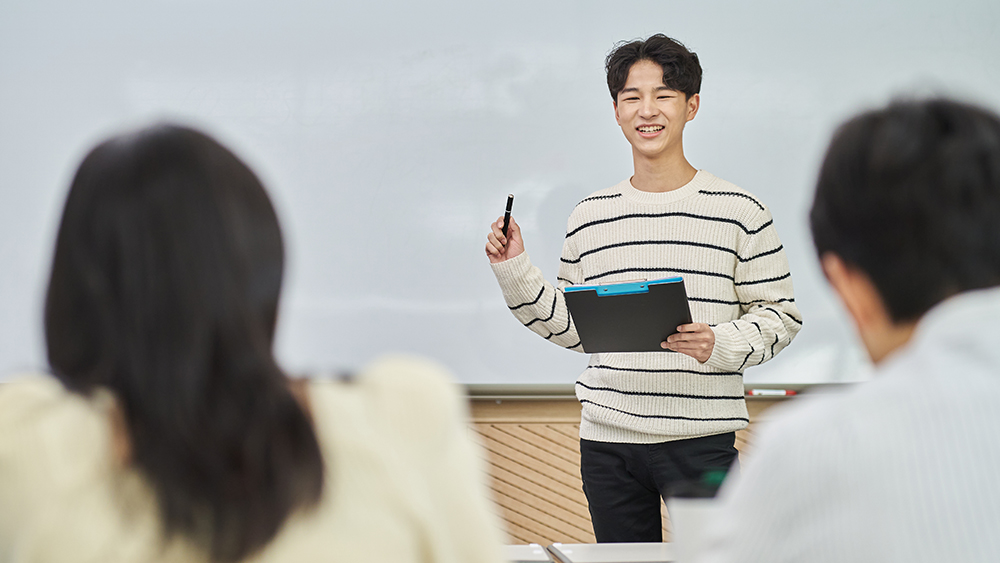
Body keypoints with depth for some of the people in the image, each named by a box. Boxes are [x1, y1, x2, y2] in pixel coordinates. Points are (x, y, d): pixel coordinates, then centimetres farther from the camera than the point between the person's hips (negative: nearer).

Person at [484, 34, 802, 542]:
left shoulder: (738, 211, -2)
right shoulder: (590, 216, 10)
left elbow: (780, 314, 0)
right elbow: (572, 327, 14)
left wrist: (722, 344, -16)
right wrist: (514, 271, 7)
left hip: (699, 438, -3)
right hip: (607, 439, 3)